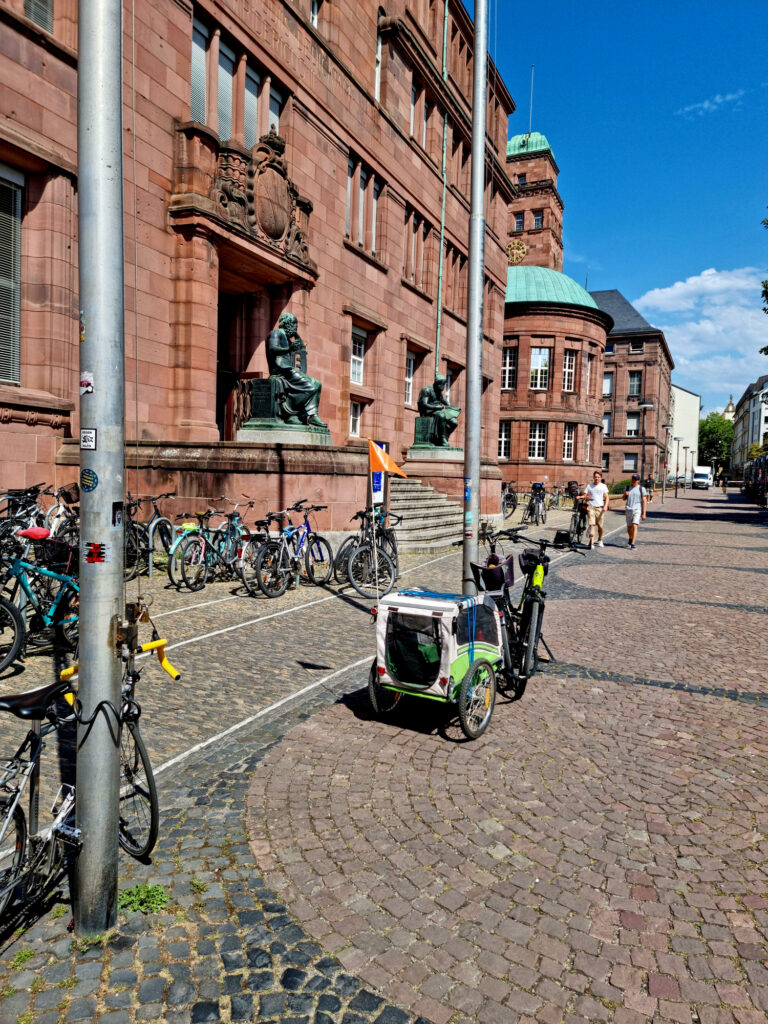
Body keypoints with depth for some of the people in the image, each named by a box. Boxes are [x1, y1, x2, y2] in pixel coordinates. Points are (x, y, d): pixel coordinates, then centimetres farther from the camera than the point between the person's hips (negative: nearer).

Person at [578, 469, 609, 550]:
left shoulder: (603, 486, 8)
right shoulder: (589, 486, 9)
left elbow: (606, 497, 4)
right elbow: (585, 495, 6)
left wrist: (605, 506, -10)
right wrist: (579, 497, -16)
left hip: (600, 508, 0)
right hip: (591, 507, 0)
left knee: (600, 526, 5)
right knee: (591, 525, -11)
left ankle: (600, 540, 30)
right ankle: (591, 543, -14)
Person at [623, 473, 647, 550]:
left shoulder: (641, 489, -1)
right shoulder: (628, 488, 11)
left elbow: (644, 501, -3)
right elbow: (624, 499, 20)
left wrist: (644, 513, -8)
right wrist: (625, 494, -4)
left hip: (637, 510, -4)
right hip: (628, 510, 4)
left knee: (634, 526, -19)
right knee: (629, 528, 11)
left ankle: (633, 544, -18)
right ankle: (630, 539, 40)